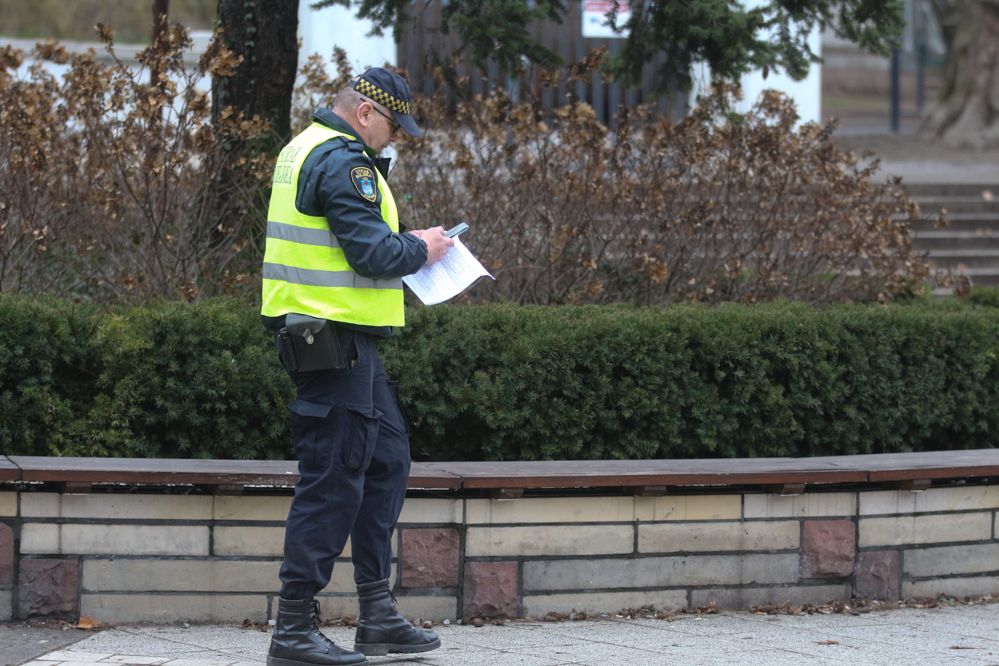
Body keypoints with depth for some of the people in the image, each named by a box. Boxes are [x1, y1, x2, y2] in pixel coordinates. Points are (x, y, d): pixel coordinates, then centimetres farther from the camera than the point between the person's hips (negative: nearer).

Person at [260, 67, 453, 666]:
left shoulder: (305, 150, 18)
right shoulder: (343, 162, -16)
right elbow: (374, 254, -21)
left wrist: (398, 240, 15)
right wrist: (420, 249, -3)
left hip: (342, 342, 11)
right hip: (336, 341, -11)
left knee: (388, 458, 15)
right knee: (334, 481, -8)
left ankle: (378, 614, 18)